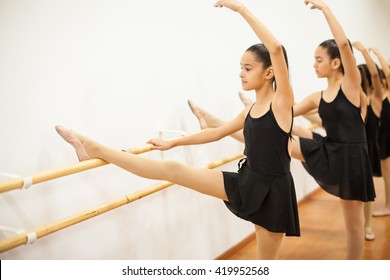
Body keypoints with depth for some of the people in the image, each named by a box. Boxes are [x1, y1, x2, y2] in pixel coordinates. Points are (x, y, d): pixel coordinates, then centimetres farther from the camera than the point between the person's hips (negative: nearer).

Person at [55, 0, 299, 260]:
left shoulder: (282, 102, -12)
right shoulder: (250, 111, 9)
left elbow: (276, 48, -27)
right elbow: (215, 133, 22)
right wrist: (172, 143, 27)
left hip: (272, 190, -5)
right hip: (247, 182, 5)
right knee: (173, 170, -1)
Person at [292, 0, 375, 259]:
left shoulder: (351, 85, -9)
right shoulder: (317, 98, 6)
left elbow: (344, 43, -23)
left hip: (352, 158, -4)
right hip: (327, 152, 4)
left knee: (354, 222, 9)